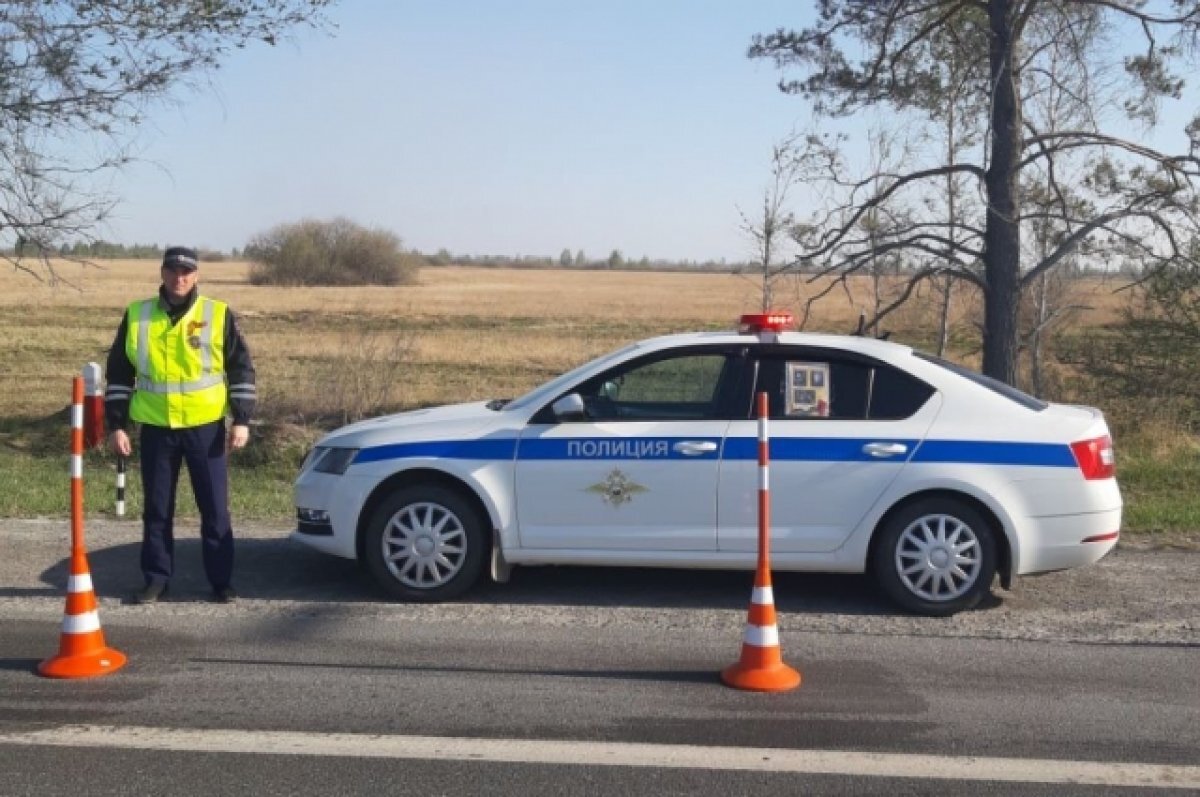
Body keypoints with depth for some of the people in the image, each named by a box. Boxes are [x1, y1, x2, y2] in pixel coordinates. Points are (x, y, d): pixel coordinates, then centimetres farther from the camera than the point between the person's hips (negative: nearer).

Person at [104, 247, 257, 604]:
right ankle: (156, 578, 21)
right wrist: (116, 424, 3)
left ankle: (222, 581, 13)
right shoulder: (137, 315, 3)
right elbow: (119, 373, 8)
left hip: (205, 427, -2)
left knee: (215, 508, 3)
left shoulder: (218, 315, -1)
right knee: (156, 510, 9)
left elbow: (241, 368, 1)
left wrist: (241, 419, -6)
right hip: (156, 429, 2)